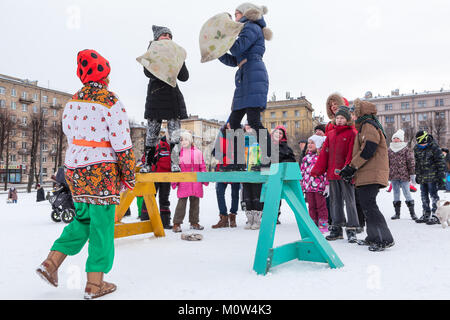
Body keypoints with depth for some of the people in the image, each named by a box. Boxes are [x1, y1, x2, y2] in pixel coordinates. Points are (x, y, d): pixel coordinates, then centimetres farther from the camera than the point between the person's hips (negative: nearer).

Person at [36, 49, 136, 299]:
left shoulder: (71, 102, 10)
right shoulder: (111, 103, -11)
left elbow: (69, 135, 18)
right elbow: (122, 145, -12)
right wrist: (129, 177, -5)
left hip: (73, 169, 7)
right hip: (102, 173, -7)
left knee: (83, 217, 22)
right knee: (102, 224, 2)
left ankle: (51, 262, 19)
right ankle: (94, 283, 10)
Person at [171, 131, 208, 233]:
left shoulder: (198, 152, 7)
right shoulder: (179, 153, 2)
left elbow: (202, 167, 11)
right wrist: (174, 181, -1)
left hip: (196, 182, 3)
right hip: (183, 183, -2)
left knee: (195, 202, 11)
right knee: (182, 201, -6)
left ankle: (194, 222, 23)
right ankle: (177, 223, 2)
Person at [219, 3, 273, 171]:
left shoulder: (251, 27, 4)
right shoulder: (248, 31, 31)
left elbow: (237, 48, -12)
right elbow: (233, 61, 27)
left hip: (253, 75, -10)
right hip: (244, 79, 10)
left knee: (253, 120, -18)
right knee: (234, 121, 4)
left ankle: (268, 159, -18)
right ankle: (238, 162, 4)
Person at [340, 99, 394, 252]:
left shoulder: (368, 125, -8)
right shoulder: (364, 127, 25)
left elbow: (368, 150, -19)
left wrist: (351, 167, -14)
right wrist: (352, 169, 17)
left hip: (372, 174, -10)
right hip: (366, 175, 10)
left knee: (368, 205, -13)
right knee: (366, 205, 12)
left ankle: (385, 239, -8)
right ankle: (373, 238, 19)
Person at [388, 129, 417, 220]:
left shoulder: (406, 149, 1)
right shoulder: (389, 150, 12)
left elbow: (411, 162, -1)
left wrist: (412, 174, -5)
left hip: (404, 175, -4)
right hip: (393, 175, 4)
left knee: (407, 193, -4)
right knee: (396, 193, 9)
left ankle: (412, 213, 5)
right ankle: (397, 213, 15)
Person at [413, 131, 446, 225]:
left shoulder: (434, 147, -11)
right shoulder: (417, 148, 6)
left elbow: (441, 162, -10)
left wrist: (441, 177, -13)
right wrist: (417, 175, 18)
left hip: (432, 177, -6)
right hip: (422, 178, 6)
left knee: (433, 196, -3)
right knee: (424, 196, 11)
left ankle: (435, 215, 4)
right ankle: (426, 215, 20)